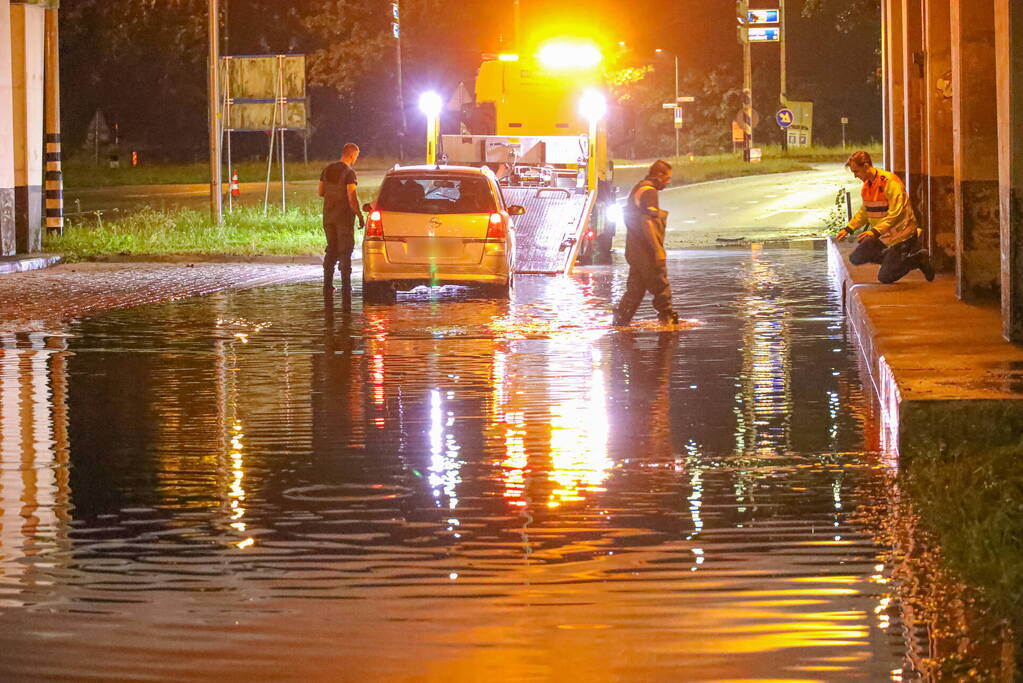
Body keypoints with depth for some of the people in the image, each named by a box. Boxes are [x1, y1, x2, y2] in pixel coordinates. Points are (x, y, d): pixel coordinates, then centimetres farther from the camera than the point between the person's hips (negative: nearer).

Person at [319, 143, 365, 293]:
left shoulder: (327, 170, 6)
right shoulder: (349, 173, -15)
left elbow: (320, 192, 12)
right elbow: (352, 198, -20)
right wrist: (360, 216, -14)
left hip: (328, 216, 6)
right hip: (344, 217, -6)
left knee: (331, 249, 14)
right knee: (345, 251, 0)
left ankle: (327, 284, 12)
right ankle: (345, 286, -2)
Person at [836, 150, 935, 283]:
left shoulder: (889, 181, -22)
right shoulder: (867, 185, 6)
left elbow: (895, 213, -28)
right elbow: (864, 212, 18)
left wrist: (875, 231, -37)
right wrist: (848, 229, 4)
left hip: (901, 235, -9)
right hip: (882, 235, 9)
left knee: (884, 278, -8)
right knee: (855, 258, 5)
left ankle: (918, 259, 9)